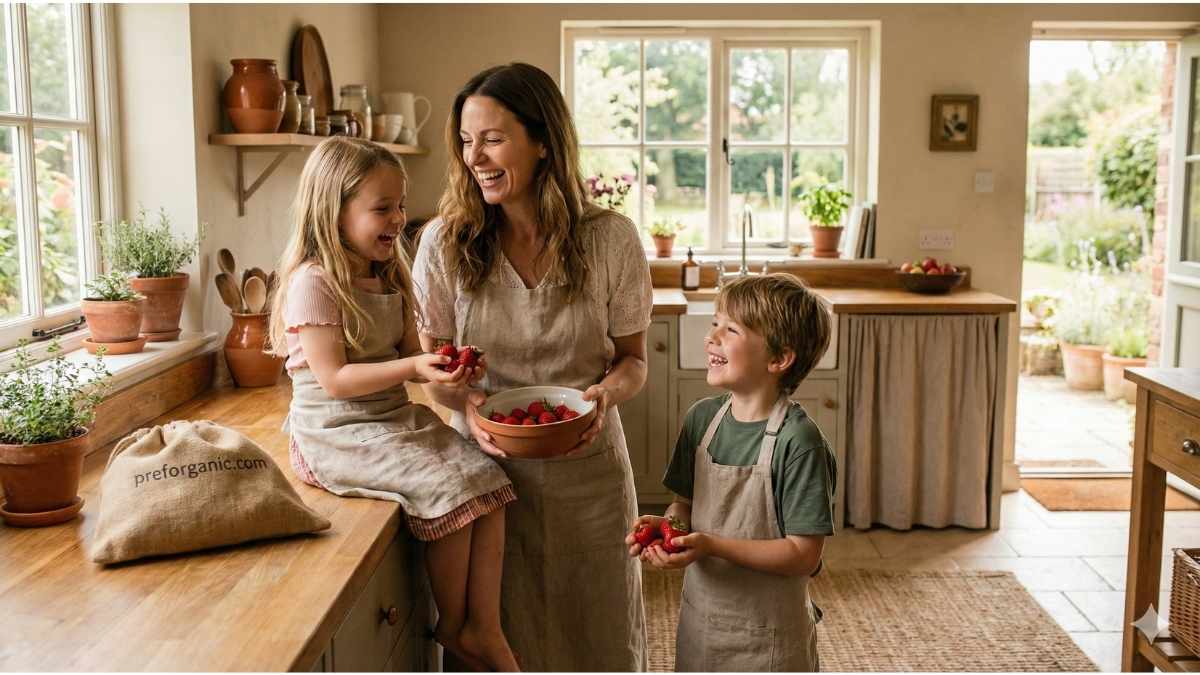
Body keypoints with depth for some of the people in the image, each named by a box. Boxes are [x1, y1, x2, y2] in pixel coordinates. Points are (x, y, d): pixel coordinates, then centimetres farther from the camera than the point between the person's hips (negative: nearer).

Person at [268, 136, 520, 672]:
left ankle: (484, 629, -6)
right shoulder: (313, 283, -14)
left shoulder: (389, 278, 12)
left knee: (486, 478, -10)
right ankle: (452, 626, -2)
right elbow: (334, 380, -19)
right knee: (446, 486, -23)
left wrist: (444, 366, -7)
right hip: (337, 433, -8)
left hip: (395, 417, 8)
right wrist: (412, 368, -28)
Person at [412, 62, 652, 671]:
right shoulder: (444, 241, -7)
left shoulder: (611, 240, -8)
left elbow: (632, 357, 2)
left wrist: (607, 393, -19)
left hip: (587, 467, 0)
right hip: (486, 462, 0)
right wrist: (468, 404, -19)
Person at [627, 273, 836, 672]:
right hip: (700, 620, 5)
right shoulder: (702, 418, -3)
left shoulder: (797, 440, -21)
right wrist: (665, 524, -14)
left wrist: (711, 545, -27)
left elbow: (803, 555, -21)